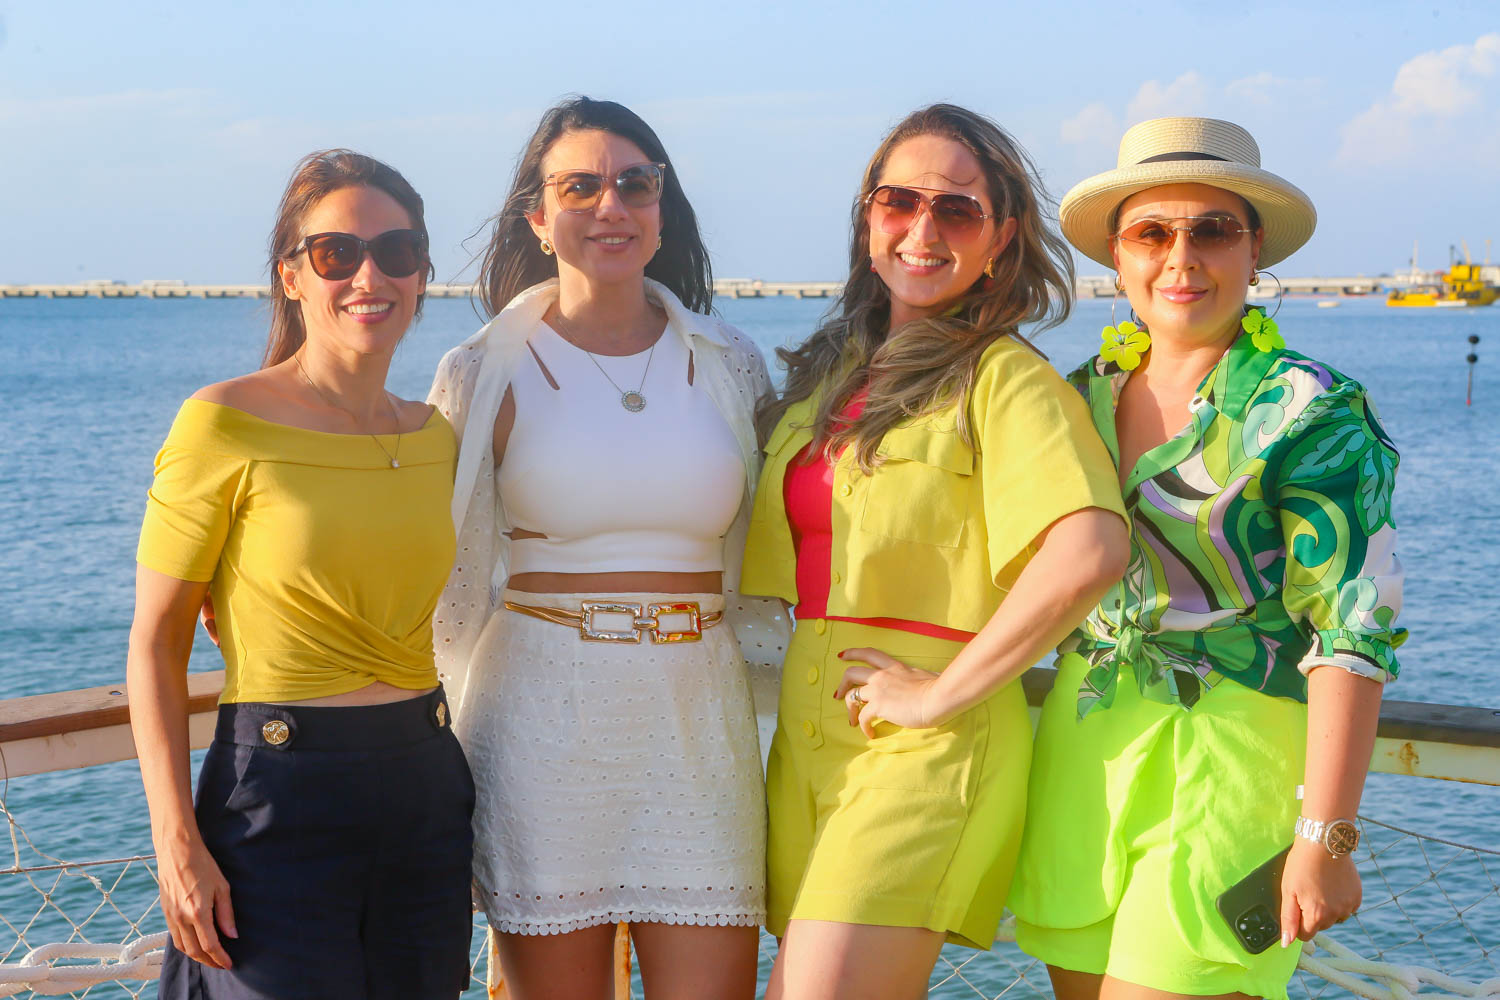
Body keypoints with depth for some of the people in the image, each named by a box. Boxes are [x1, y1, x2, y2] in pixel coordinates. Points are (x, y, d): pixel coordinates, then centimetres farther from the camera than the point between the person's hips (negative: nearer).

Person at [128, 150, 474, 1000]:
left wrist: (459, 805, 16)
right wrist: (177, 842, -14)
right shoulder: (225, 425, -9)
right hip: (279, 800, -5)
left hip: (426, 793, 6)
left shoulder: (437, 437, 8)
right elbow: (156, 644, -7)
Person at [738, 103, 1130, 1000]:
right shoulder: (829, 370, 13)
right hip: (806, 741, 7)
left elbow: (1091, 552, -25)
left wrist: (943, 692, -18)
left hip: (926, 752, -7)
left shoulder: (1004, 378, -9)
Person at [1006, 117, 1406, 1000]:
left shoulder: (1312, 413, -8)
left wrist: (1326, 837, -17)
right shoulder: (1084, 395, 9)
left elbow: (1352, 636, -13)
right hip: (1082, 756, 6)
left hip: (1227, 766, -5)